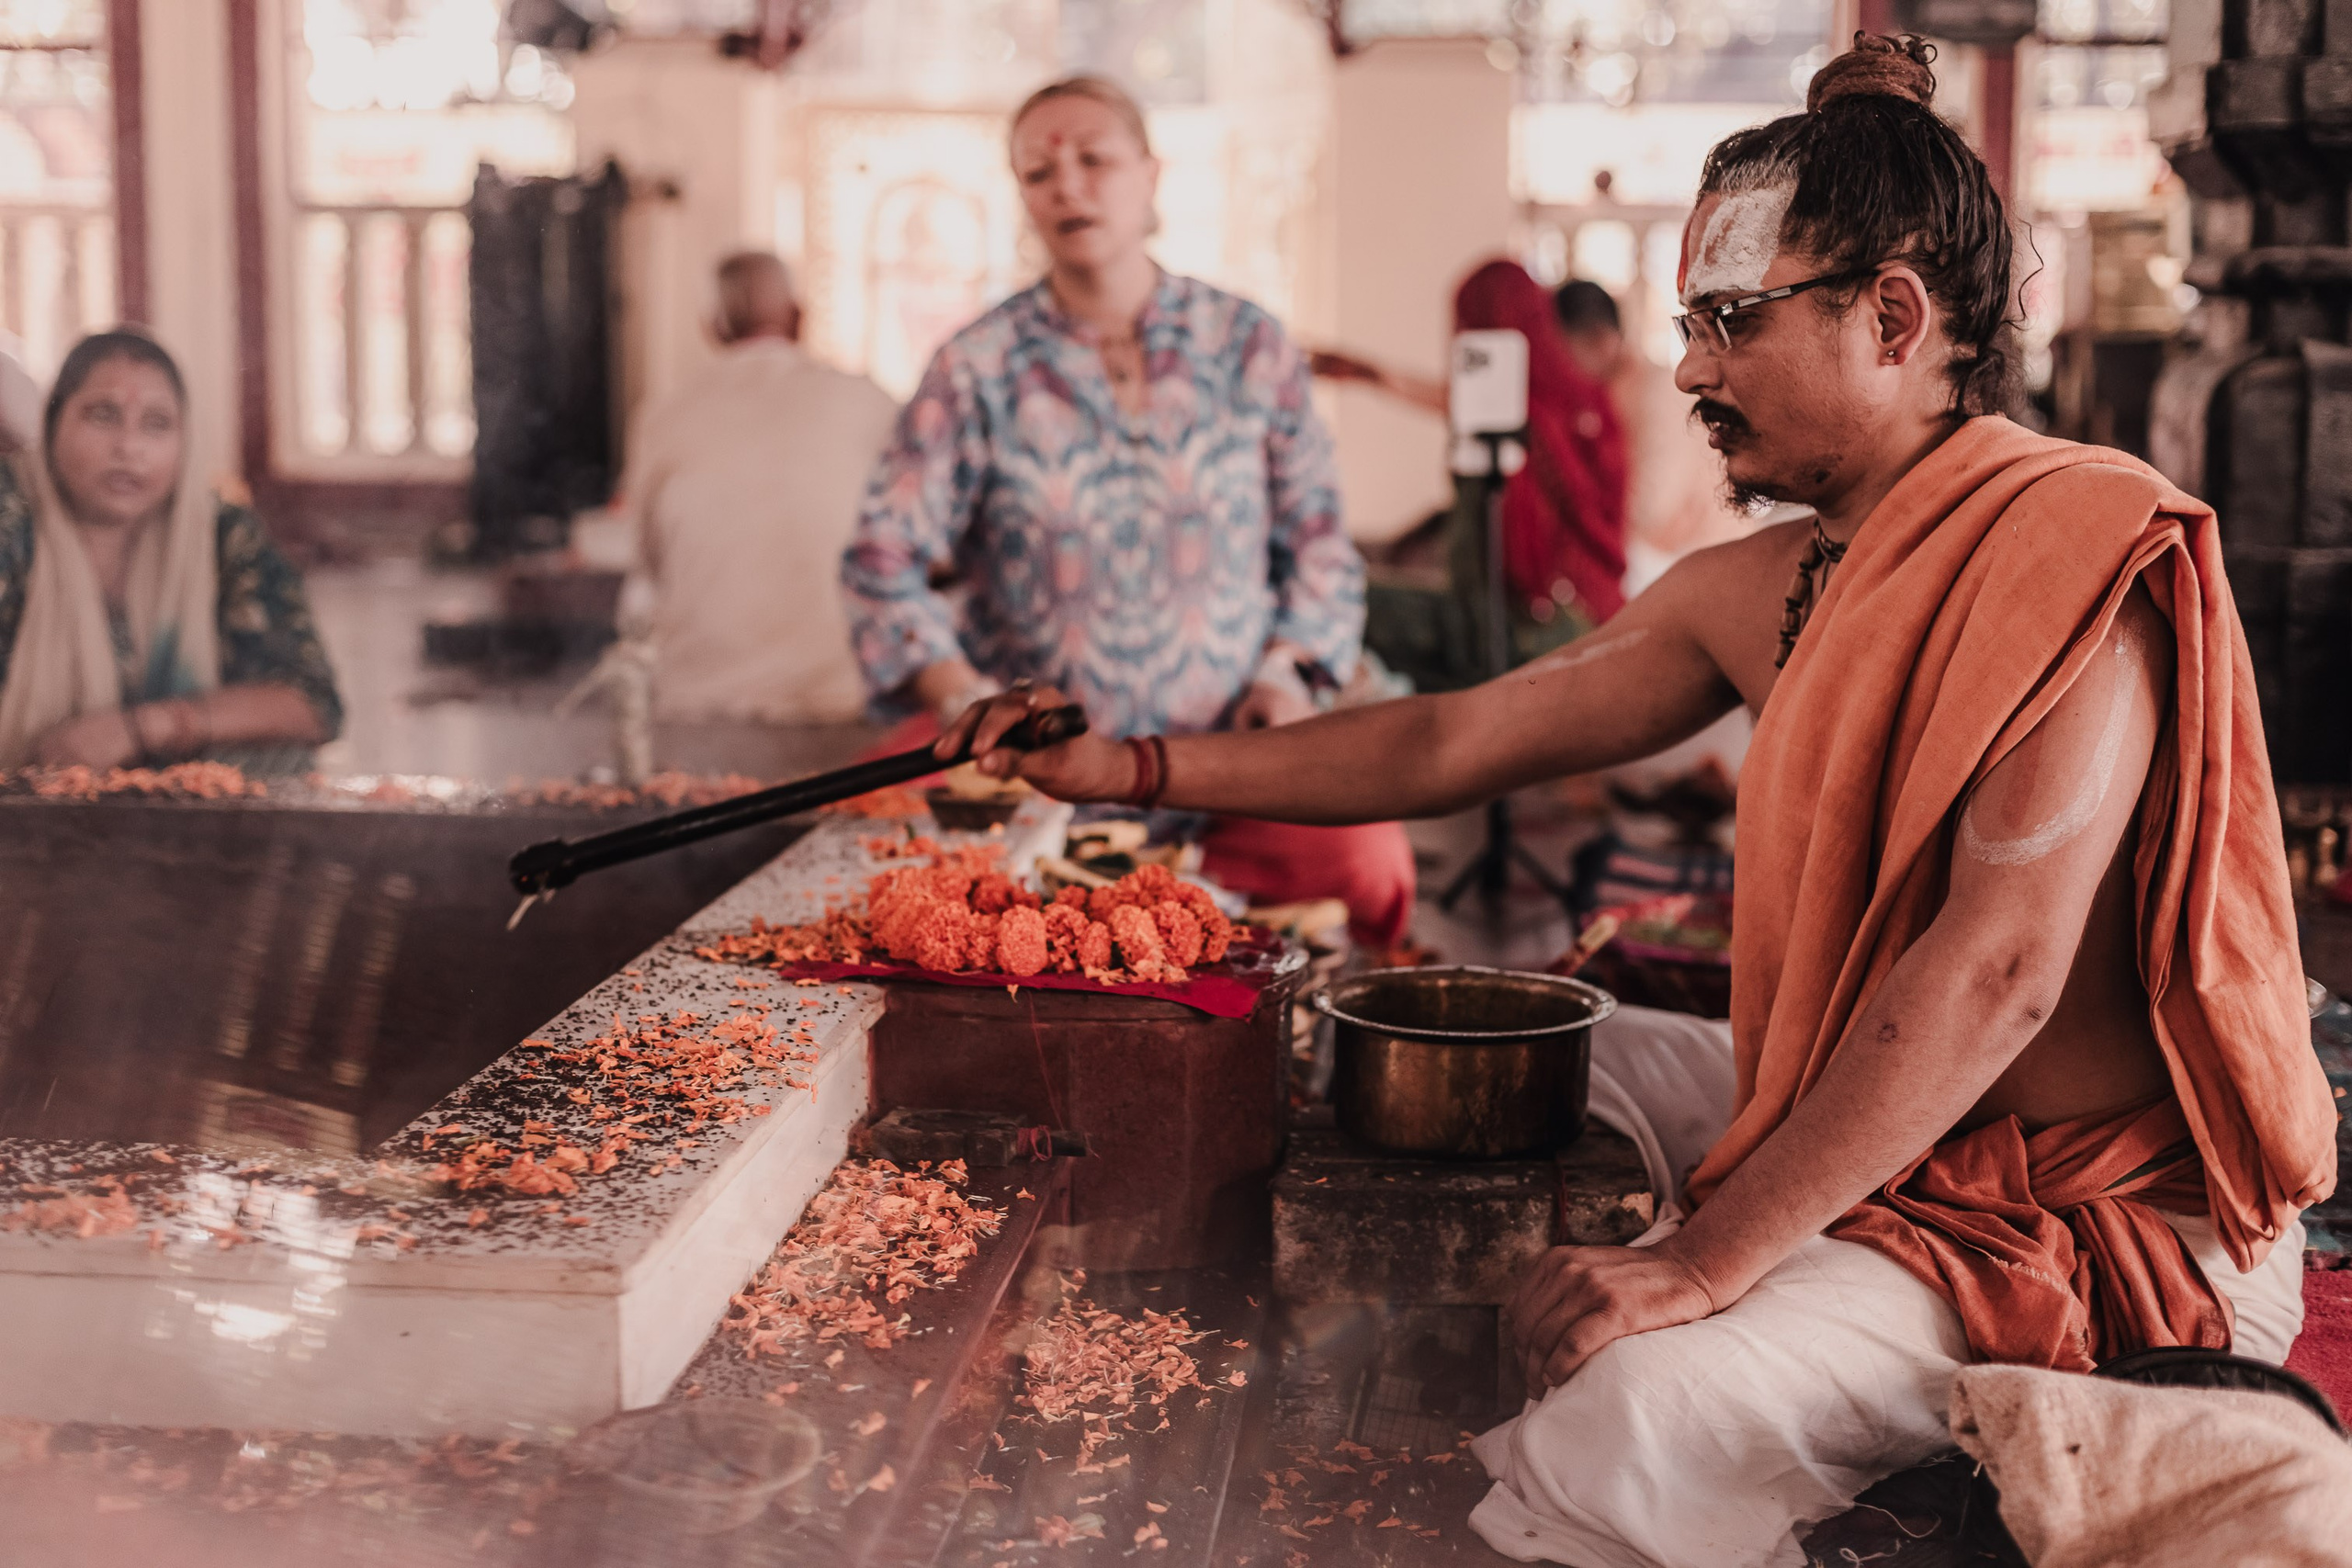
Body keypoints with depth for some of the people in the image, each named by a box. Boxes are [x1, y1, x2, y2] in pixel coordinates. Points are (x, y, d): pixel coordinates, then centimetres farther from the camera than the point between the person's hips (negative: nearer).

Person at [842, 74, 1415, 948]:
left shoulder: (1246, 346, 8)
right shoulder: (976, 372, 2)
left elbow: (1315, 534, 13)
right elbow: (887, 557, 1)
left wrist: (1288, 669, -3)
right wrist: (960, 695, -15)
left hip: (1230, 754, 1)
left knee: (1366, 862, -30)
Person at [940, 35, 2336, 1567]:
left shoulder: (2078, 547, -20)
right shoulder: (1755, 593, 5)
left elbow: (1998, 965, -28)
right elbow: (1458, 740, 12)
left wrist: (1711, 1255, -30)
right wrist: (1133, 768, 9)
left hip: (2104, 1211, -8)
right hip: (1874, 1133, 9)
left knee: (1641, 1401, -30)